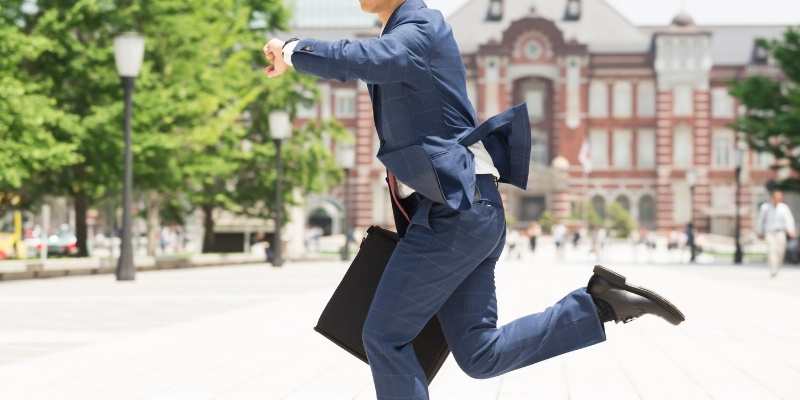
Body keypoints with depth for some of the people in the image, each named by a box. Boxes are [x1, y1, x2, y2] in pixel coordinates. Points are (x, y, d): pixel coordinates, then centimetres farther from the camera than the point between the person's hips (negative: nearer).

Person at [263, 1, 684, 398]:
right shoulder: (402, 36, 20)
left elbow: (352, 61, -30)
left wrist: (292, 51, -12)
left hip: (455, 213, -10)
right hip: (466, 212, 10)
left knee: (384, 337, -3)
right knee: (479, 354, 6)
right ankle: (599, 303, 5)